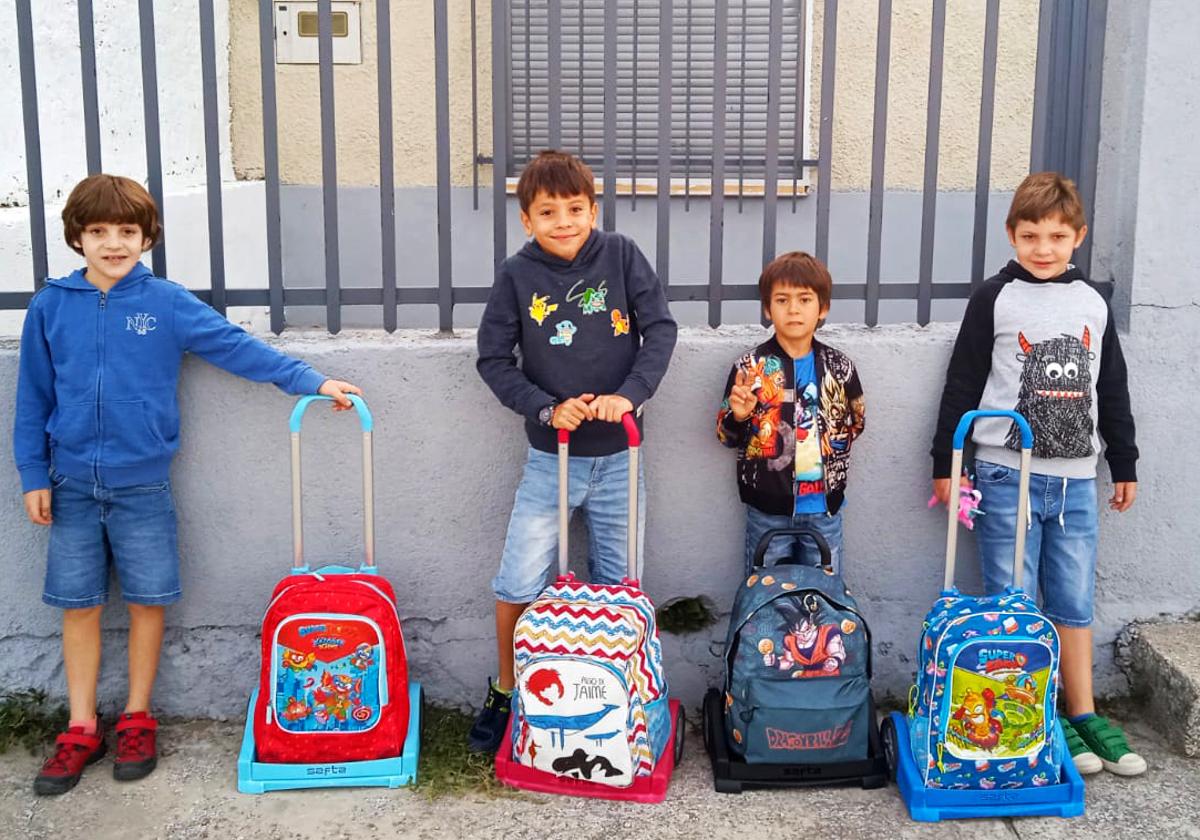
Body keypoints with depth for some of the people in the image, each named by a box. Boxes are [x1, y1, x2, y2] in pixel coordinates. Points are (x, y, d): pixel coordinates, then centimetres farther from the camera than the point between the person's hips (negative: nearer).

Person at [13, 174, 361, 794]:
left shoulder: (167, 303, -3)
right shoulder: (50, 307, 1)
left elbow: (238, 347, -5)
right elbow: (33, 396, 6)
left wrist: (310, 381, -11)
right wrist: (34, 475, 3)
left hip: (142, 483, -1)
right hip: (72, 485, 1)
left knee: (147, 601, 7)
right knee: (79, 605, 8)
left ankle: (137, 718, 24)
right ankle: (82, 730, 21)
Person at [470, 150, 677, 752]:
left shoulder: (621, 256, -4)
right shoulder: (516, 275, -5)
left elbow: (661, 327, -5)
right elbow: (493, 358, -3)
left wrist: (629, 394, -18)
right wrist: (546, 408, -15)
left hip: (617, 455, 1)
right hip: (550, 458, 0)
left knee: (618, 585, 11)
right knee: (517, 585, 1)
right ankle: (505, 691, 24)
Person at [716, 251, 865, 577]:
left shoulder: (839, 366, 0)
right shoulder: (749, 367, -7)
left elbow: (856, 422, 14)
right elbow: (727, 437, -2)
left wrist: (834, 442, -1)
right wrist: (738, 417, -21)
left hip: (824, 506, 2)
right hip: (768, 507, -2)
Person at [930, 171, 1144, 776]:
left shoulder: (1093, 305, 9)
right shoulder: (996, 299, -2)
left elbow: (1112, 390, 17)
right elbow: (963, 383, -2)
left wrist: (1124, 465, 19)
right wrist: (946, 463, -4)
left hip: (1076, 479, 4)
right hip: (1008, 475, -3)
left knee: (1074, 601, 10)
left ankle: (1082, 714, 21)